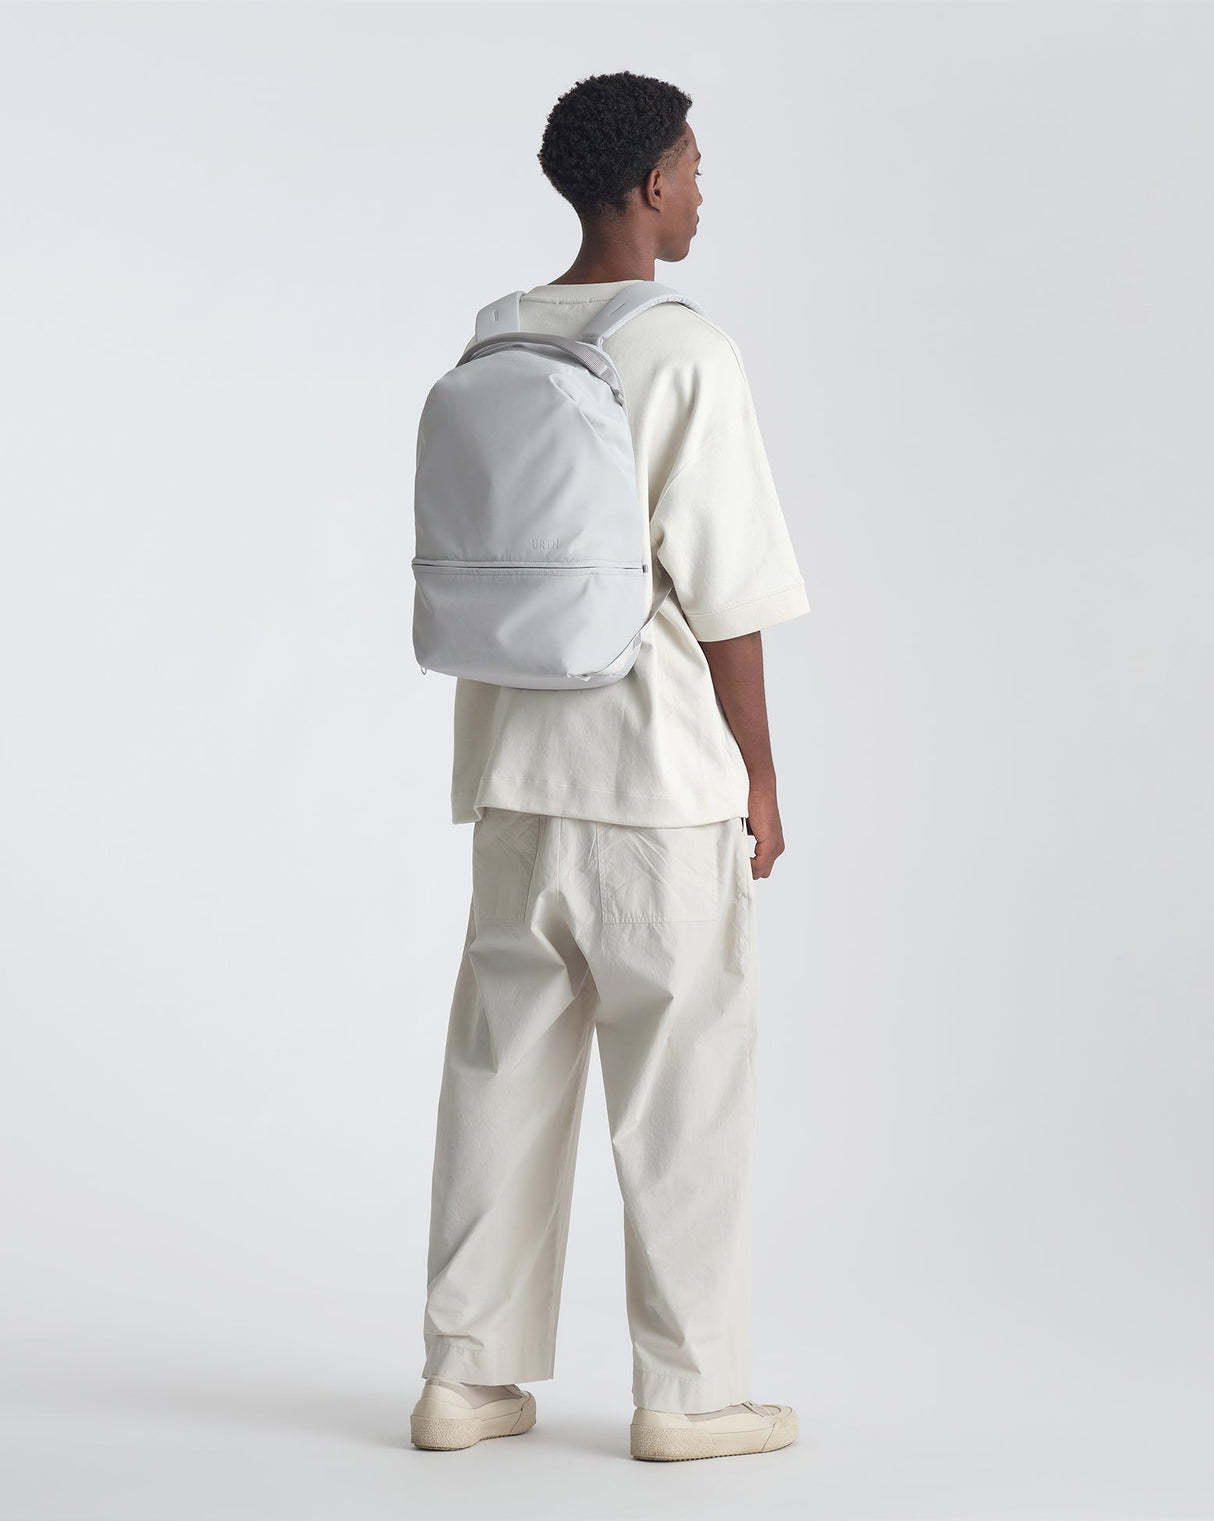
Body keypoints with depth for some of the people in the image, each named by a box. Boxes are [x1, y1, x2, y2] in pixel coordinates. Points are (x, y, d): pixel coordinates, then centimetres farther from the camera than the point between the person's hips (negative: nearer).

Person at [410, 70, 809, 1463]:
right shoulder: (686, 358, -12)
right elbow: (726, 594, -13)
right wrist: (760, 778, -3)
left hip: (517, 774, 6)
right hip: (661, 775, -6)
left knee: (502, 1071, 11)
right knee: (681, 1086, 4)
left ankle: (466, 1374, 17)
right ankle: (688, 1391, 11)